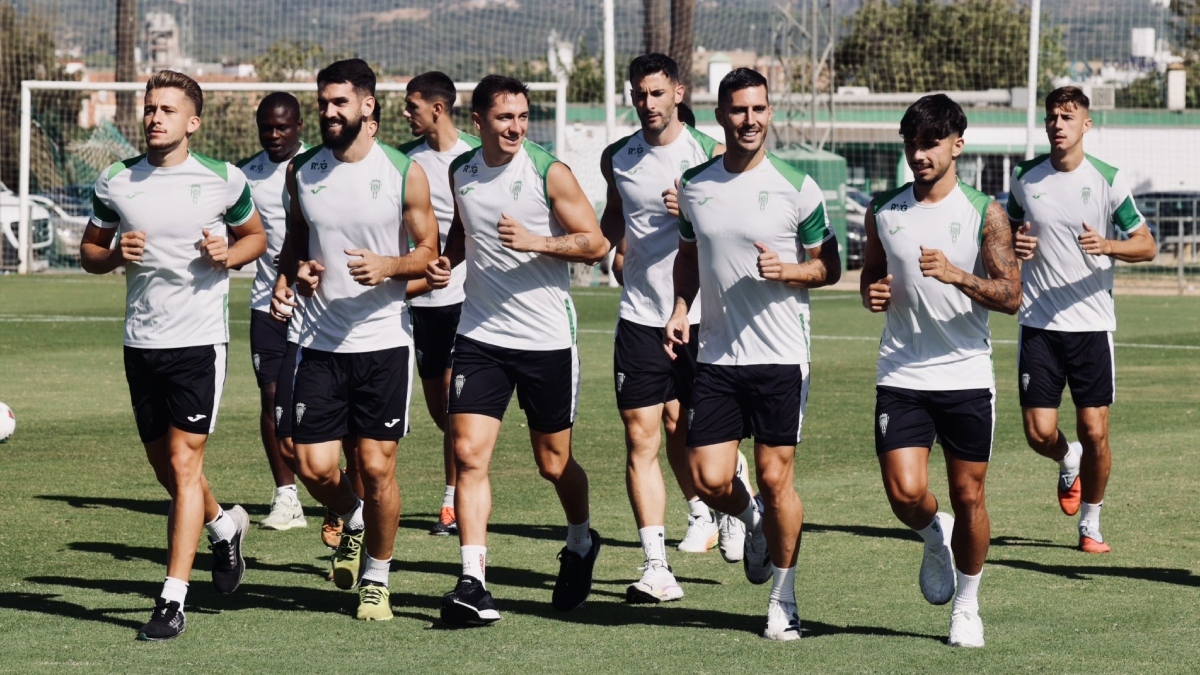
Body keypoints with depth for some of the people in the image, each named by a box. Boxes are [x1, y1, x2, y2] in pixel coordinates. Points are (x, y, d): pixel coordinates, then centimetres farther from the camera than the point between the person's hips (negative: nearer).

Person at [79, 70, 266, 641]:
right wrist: (116, 255, -9)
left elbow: (255, 236, 13)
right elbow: (88, 252, 13)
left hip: (199, 339, -4)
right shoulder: (115, 182, 3)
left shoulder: (223, 181, -2)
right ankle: (223, 525, 45)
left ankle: (174, 599, -9)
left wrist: (228, 254, -9)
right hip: (141, 340, 4)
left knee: (183, 464, -10)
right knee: (164, 465, 13)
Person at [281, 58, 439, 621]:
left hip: (384, 340, -3)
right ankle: (353, 522, 30)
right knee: (314, 467, -4)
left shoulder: (403, 173, -4)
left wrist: (389, 266, -18)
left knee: (377, 466, -3)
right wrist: (298, 271, -3)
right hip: (320, 342, 3)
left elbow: (428, 251, 1)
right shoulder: (302, 171, 5)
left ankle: (376, 578, 16)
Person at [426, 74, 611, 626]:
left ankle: (581, 544, 39)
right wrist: (447, 261, 4)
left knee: (554, 462, 9)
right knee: (468, 454, -11)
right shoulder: (461, 172, 5)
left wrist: (535, 242, -22)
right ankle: (473, 583, -13)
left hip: (547, 338, -3)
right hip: (480, 336, 3)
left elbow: (595, 243, -9)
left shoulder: (550, 173, -9)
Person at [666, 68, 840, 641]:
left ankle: (783, 599, 14)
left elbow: (830, 266, 2)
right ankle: (754, 521, 31)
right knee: (709, 481, -4)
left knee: (775, 478, -1)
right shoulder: (695, 185, 5)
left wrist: (786, 271, -17)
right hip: (715, 356, 3)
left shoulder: (795, 186, -5)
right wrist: (680, 308, 5)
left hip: (780, 357, -3)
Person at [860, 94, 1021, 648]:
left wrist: (957, 275, -25)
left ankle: (966, 606, 23)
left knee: (968, 498, 4)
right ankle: (935, 538, 23)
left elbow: (1011, 296, -9)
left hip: (968, 377, -1)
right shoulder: (883, 211, 5)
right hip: (901, 377, 1)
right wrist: (873, 294, -4)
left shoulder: (984, 213, -3)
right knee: (906, 495, -12)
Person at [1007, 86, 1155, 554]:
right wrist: (1013, 244, -4)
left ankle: (1091, 524, 15)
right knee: (1039, 433, -5)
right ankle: (1068, 462, 31)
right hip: (1038, 323, 2)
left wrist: (1107, 246, -20)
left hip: (1092, 323, -2)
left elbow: (1146, 245, 0)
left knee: (1094, 431, -4)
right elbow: (1010, 230, 20)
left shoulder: (1108, 180, -4)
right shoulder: (1026, 177, 4)